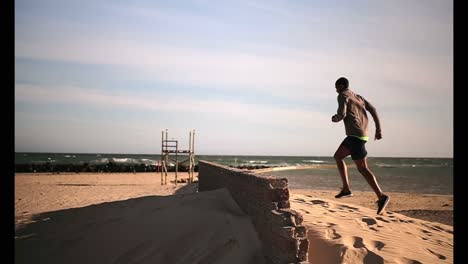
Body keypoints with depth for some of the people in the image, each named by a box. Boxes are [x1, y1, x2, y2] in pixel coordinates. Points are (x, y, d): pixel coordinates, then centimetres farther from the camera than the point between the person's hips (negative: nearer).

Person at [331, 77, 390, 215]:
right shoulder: (358, 97, 22)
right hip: (361, 134, 9)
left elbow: (341, 114, -17)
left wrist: (334, 119, 6)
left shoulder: (343, 95, -2)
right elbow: (373, 110, 14)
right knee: (337, 156, 15)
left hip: (355, 135, -9)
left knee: (362, 168, -3)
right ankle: (346, 189, 10)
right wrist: (378, 129, 12)